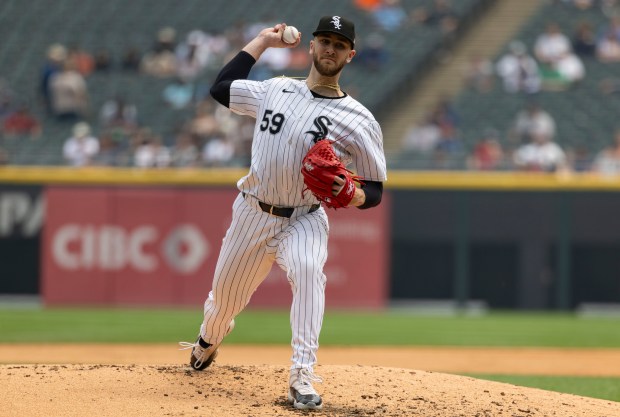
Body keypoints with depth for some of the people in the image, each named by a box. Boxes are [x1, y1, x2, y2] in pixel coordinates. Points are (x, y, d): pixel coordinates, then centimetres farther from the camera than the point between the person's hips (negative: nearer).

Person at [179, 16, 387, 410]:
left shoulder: (359, 121, -8)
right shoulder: (276, 90, 3)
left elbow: (375, 190, -6)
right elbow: (221, 88, 13)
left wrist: (350, 195, -30)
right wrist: (262, 41, 13)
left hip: (304, 219, -3)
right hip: (253, 214, 3)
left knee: (308, 269, -36)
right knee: (224, 296, 15)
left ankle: (302, 378, -40)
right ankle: (208, 341, 54)